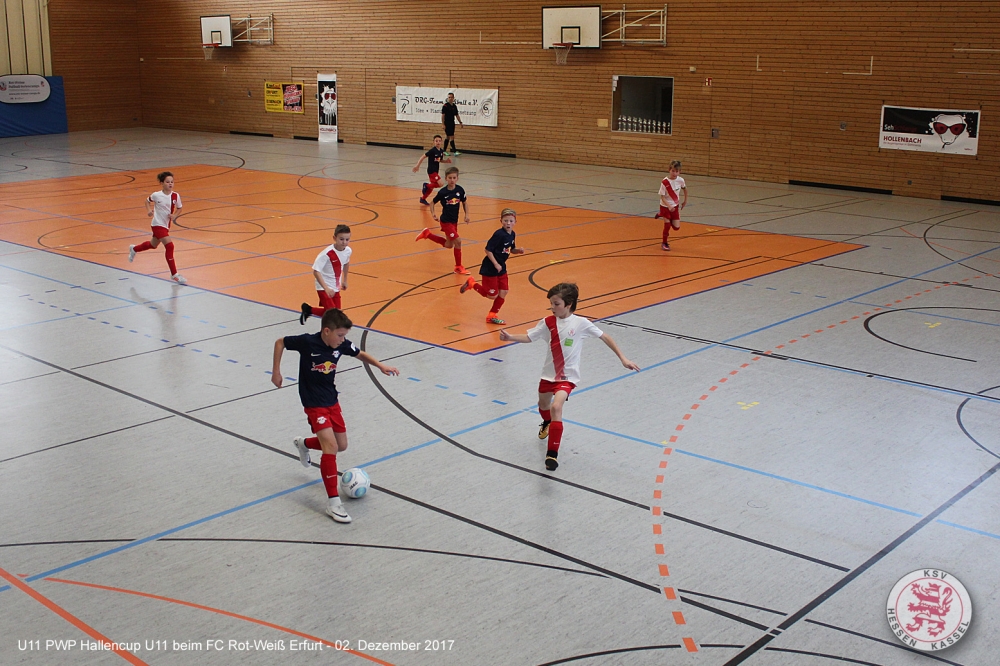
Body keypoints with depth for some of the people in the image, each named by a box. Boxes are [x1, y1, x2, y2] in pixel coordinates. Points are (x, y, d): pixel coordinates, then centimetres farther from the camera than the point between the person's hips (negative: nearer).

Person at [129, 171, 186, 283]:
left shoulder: (175, 196, -7)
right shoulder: (156, 195, -15)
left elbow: (179, 209, 8)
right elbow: (147, 200, 6)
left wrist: (174, 216, -11)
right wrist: (149, 210, -10)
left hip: (166, 225, 6)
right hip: (157, 224, -6)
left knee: (153, 244, 26)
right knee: (169, 246, -18)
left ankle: (134, 249, 57)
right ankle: (174, 275, -11)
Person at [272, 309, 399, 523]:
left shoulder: (342, 344, -7)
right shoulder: (308, 342, -21)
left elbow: (361, 354, 10)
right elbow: (280, 342, -7)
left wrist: (380, 365, -5)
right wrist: (276, 371, -6)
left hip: (332, 401, 7)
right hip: (314, 404, -7)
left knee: (341, 446, 14)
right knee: (331, 446, -19)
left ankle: (304, 443, 44)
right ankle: (333, 502, -13)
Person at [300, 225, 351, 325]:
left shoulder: (348, 251, -6)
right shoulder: (327, 254, -26)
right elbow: (316, 271, -26)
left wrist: (344, 280, 26)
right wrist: (326, 288, -33)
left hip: (336, 287, 7)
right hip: (323, 287, -7)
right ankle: (308, 309, 9)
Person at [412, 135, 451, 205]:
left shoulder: (441, 151, 4)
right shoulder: (432, 151, -17)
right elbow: (423, 157, -16)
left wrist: (447, 161, 1)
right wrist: (417, 166, -21)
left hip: (435, 171, 8)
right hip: (431, 171, -8)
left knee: (432, 187, 17)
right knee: (440, 184, -19)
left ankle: (423, 199, 34)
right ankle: (426, 185, 2)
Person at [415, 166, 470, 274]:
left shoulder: (459, 190, -6)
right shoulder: (443, 192, -15)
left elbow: (465, 202, 10)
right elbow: (433, 203, -2)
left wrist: (467, 215, 1)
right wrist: (433, 213, -16)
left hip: (454, 221, 6)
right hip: (446, 221, -6)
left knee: (449, 245, 19)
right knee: (458, 241, -13)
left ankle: (427, 233, 34)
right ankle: (458, 267, 2)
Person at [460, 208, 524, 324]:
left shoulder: (512, 234, 2)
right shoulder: (499, 234, -23)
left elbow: (511, 250, 16)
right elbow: (488, 250, -21)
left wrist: (518, 250, -4)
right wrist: (496, 264, -21)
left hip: (501, 268, 8)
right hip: (490, 268, -8)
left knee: (503, 292, 6)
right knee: (492, 295, 0)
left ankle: (493, 315, 21)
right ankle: (471, 283, 18)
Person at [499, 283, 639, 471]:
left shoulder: (581, 323, -14)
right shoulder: (548, 323, -6)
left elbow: (605, 337, -6)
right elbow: (529, 337, -4)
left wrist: (623, 359, -7)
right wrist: (511, 337, -24)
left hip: (568, 376, -5)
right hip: (549, 373, 5)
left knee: (556, 406, -26)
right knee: (543, 405, 24)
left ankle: (552, 453, -20)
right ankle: (547, 423, 63)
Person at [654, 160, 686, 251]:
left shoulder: (680, 180, -12)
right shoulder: (665, 182, -24)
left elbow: (684, 189, 10)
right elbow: (662, 196, -21)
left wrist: (685, 201, 14)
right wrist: (669, 206, -33)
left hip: (675, 206, 4)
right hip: (665, 206, -4)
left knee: (676, 227, 4)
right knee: (667, 225, -5)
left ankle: (661, 215, 28)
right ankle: (665, 243, 16)